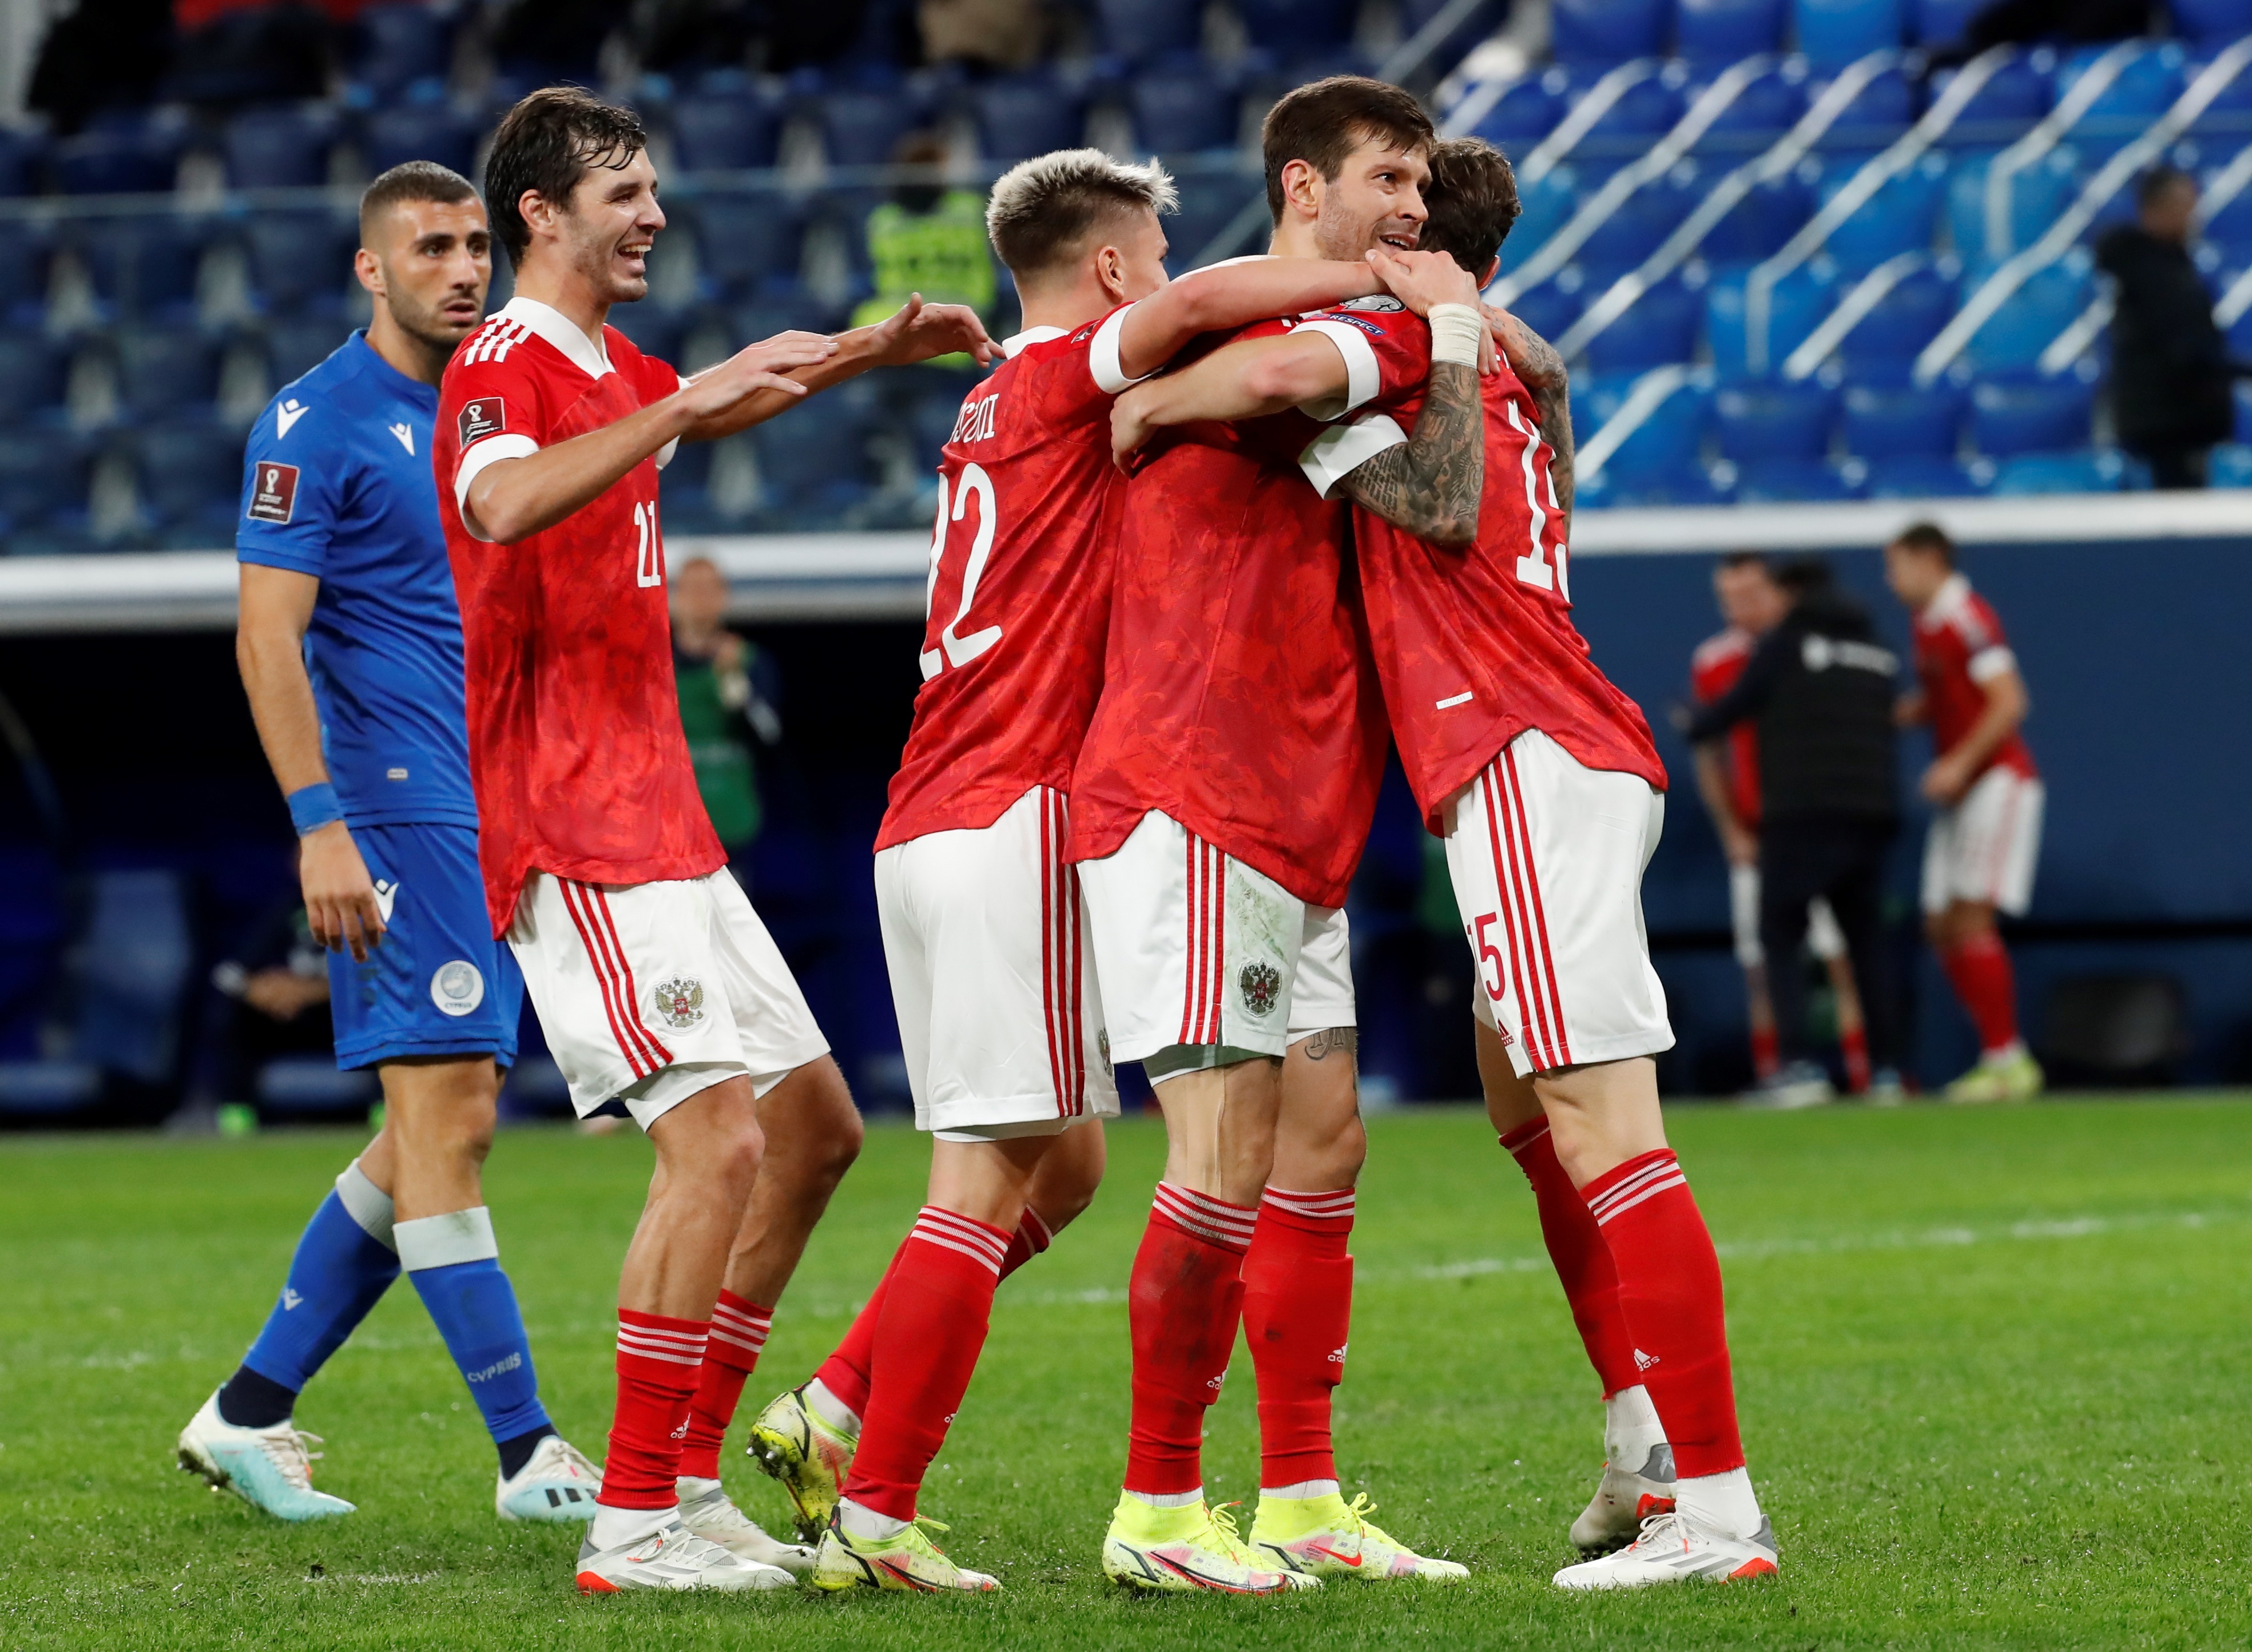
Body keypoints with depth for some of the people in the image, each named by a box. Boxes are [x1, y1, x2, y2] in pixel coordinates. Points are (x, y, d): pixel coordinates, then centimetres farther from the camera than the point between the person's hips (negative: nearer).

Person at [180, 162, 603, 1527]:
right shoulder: (317, 425, -6)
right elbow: (269, 635, -12)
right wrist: (320, 823, -20)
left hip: (494, 816, 9)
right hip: (397, 809, -9)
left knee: (438, 1130, 8)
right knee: (447, 1113, -11)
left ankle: (251, 1411, 16)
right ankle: (527, 1453, -14)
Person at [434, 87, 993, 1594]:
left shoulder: (616, 371, 18)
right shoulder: (506, 368, -12)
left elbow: (714, 405, 43)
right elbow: (504, 505, -36)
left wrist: (872, 350, 37)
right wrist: (679, 403, -38)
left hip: (664, 831, 10)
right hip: (579, 837, -10)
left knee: (817, 1127, 12)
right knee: (720, 1142, -19)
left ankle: (688, 1479, 16)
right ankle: (632, 1524, -16)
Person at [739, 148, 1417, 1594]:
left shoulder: (998, 408, 21)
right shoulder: (1059, 380, -7)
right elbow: (1196, 306, -26)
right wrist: (1381, 277, -16)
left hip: (935, 830, 10)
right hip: (1011, 823, -10)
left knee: (1064, 1162, 15)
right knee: (992, 1180, -8)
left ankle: (835, 1416, 11)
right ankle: (873, 1516, -10)